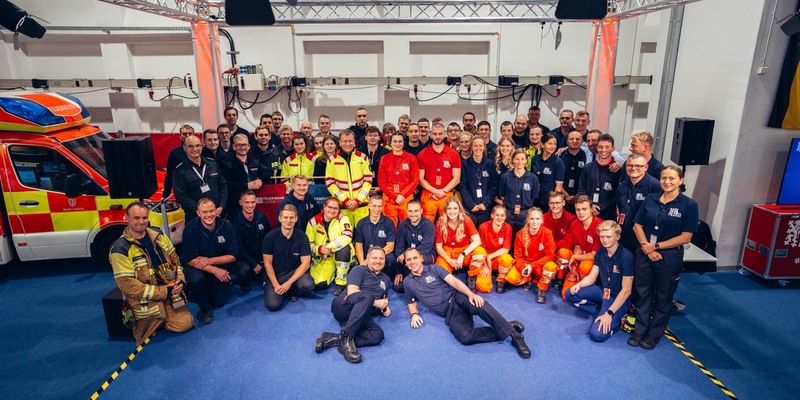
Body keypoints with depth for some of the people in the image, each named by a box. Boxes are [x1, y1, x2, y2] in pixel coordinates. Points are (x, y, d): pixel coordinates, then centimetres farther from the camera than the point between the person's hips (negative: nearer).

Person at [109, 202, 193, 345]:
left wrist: (180, 280, -6)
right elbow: (127, 284, -17)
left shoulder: (158, 235, 5)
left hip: (171, 294, 4)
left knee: (185, 323, -9)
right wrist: (164, 291, -18)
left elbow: (174, 259, 14)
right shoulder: (120, 249, -14)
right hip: (145, 302, -4)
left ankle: (163, 320, 20)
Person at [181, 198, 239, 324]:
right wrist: (214, 270, -30)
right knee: (197, 278, -35)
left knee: (219, 301, -3)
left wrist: (210, 260, -23)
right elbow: (190, 259, -19)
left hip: (219, 265, 2)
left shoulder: (226, 225, -14)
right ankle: (205, 309, -8)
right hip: (196, 266, -2)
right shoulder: (191, 228, -19)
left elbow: (233, 256, -10)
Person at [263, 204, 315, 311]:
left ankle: (292, 291, 5)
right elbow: (268, 263, -5)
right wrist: (276, 284, -15)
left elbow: (305, 263, -10)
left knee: (308, 285, -31)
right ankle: (284, 290, 13)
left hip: (294, 271, 1)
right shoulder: (270, 237, -10)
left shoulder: (302, 237, -9)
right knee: (273, 305, -23)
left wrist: (288, 283, -18)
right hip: (275, 274, 0)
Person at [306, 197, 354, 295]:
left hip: (341, 255, -1)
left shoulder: (342, 219, -7)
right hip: (322, 259, 1)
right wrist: (319, 249, -19)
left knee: (344, 248, -36)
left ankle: (341, 282, -18)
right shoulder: (313, 222, -1)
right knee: (319, 284, -22)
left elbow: (347, 236, -25)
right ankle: (332, 272, 15)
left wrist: (329, 247, -28)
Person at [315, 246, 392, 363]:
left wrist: (385, 308, 12)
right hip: (343, 305, -5)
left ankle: (334, 339, -31)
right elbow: (351, 291, -8)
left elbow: (385, 298, 37)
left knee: (378, 335, -28)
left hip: (361, 316, 6)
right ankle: (346, 337, -37)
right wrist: (375, 302, -12)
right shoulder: (359, 269, 6)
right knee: (367, 296, -38)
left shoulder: (385, 279, 26)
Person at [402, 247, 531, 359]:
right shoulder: (407, 282, 13)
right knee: (465, 336, -31)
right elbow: (412, 303, 25)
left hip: (457, 297, 0)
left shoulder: (434, 268, 7)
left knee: (479, 304, -37)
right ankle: (503, 332, -20)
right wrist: (414, 314, 1)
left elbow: (454, 281, -4)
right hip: (449, 313, 1)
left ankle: (513, 334, -33)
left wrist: (470, 294, -22)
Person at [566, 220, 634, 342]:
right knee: (571, 294, -8)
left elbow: (626, 290, -21)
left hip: (618, 298, -7)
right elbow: (592, 277, 5)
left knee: (597, 334, -22)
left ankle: (616, 318, 6)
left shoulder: (626, 256, -23)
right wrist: (579, 284, -18)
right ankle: (601, 313, 0)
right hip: (602, 291, 7)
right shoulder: (601, 252, -2)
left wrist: (609, 313, -24)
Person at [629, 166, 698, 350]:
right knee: (643, 293, 11)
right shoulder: (650, 199, 3)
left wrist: (656, 246, -12)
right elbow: (637, 225, 4)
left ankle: (654, 334, 26)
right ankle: (640, 330, 24)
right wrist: (646, 246, -11)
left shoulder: (689, 205, -8)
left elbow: (686, 237, -11)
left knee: (663, 297, 12)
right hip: (644, 254, 3)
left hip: (670, 257, -3)